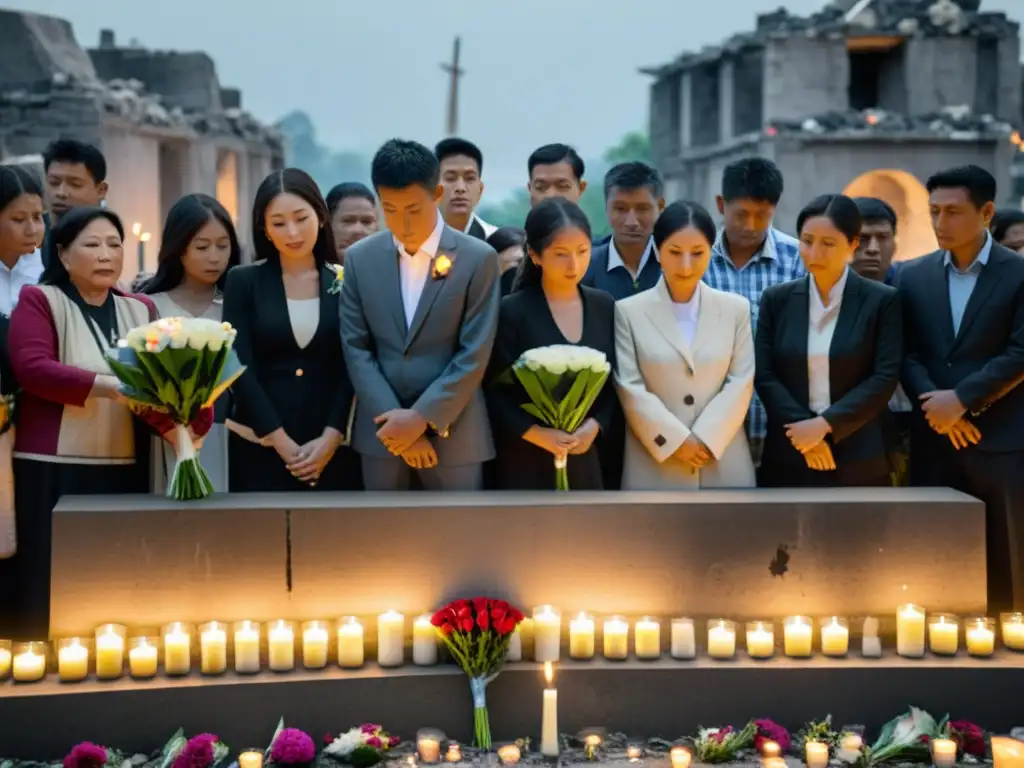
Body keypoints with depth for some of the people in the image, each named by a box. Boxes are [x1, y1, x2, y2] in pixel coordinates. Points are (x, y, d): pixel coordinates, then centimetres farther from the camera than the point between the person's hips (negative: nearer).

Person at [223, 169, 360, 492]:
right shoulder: (243, 282, 2)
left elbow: (351, 369, 2)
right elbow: (240, 368, -4)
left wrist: (330, 439, -9)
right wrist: (283, 443, -9)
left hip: (331, 447, 1)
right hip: (260, 447, -1)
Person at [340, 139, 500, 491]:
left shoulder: (478, 259, -4)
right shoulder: (360, 258, 4)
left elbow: (475, 355, -8)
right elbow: (355, 348, 1)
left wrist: (421, 417, -14)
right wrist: (397, 421, -8)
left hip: (452, 432, -2)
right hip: (382, 430, 2)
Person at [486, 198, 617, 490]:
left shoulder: (603, 306, 6)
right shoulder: (512, 311, -8)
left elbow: (613, 382, 10)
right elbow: (495, 391, -7)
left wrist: (594, 425, -7)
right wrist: (537, 433, -17)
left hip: (585, 461, 4)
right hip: (526, 462, -4)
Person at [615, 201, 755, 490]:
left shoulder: (736, 308, 8)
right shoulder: (629, 311, 1)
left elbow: (741, 382, 2)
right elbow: (630, 389, -4)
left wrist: (704, 439, -9)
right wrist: (676, 441, -11)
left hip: (723, 464, 2)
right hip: (655, 467, -2)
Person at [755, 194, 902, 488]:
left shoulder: (882, 300, 0)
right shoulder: (777, 299, 6)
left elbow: (885, 379, -6)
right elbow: (764, 375, 1)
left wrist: (825, 424, -14)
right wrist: (805, 428, -11)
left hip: (858, 461, -2)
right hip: (788, 459, 2)